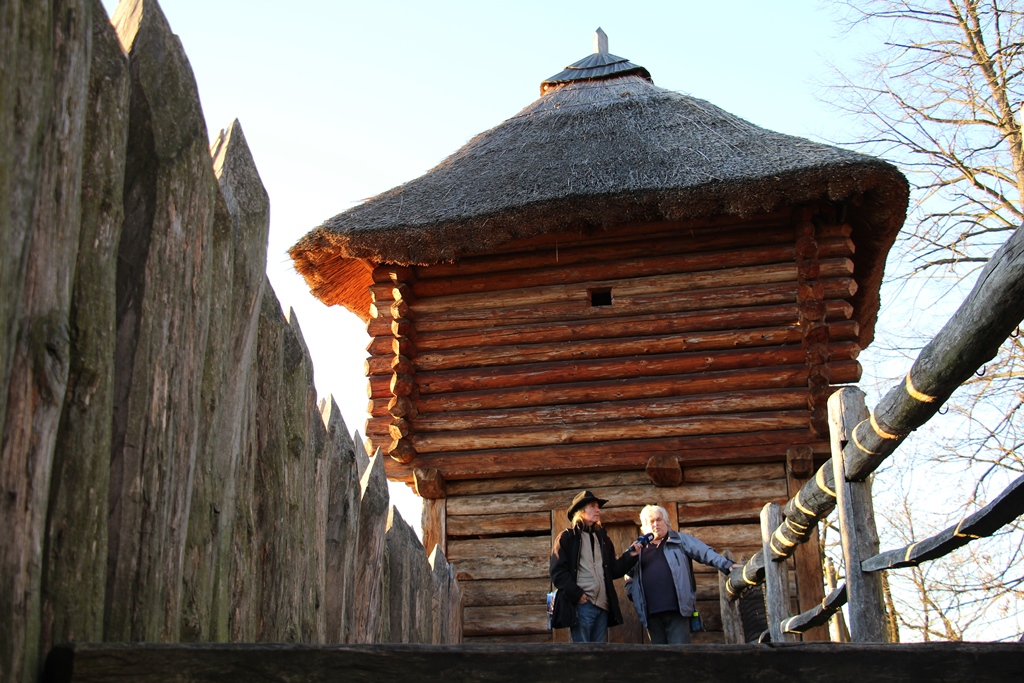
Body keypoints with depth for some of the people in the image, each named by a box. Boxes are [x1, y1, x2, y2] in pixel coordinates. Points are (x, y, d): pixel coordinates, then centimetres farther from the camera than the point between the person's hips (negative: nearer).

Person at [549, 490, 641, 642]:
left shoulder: (603, 538, 23)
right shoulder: (567, 538, 4)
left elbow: (614, 570, 20)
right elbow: (557, 571, -5)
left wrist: (630, 555, 6)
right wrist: (576, 594, -13)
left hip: (602, 606, 6)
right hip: (581, 605, -6)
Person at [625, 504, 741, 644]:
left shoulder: (680, 540, 11)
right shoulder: (639, 549, 17)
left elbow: (705, 553, 0)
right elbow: (629, 577, 25)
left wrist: (727, 565, -14)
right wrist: (633, 595, 8)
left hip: (677, 611, -3)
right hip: (651, 614, 3)